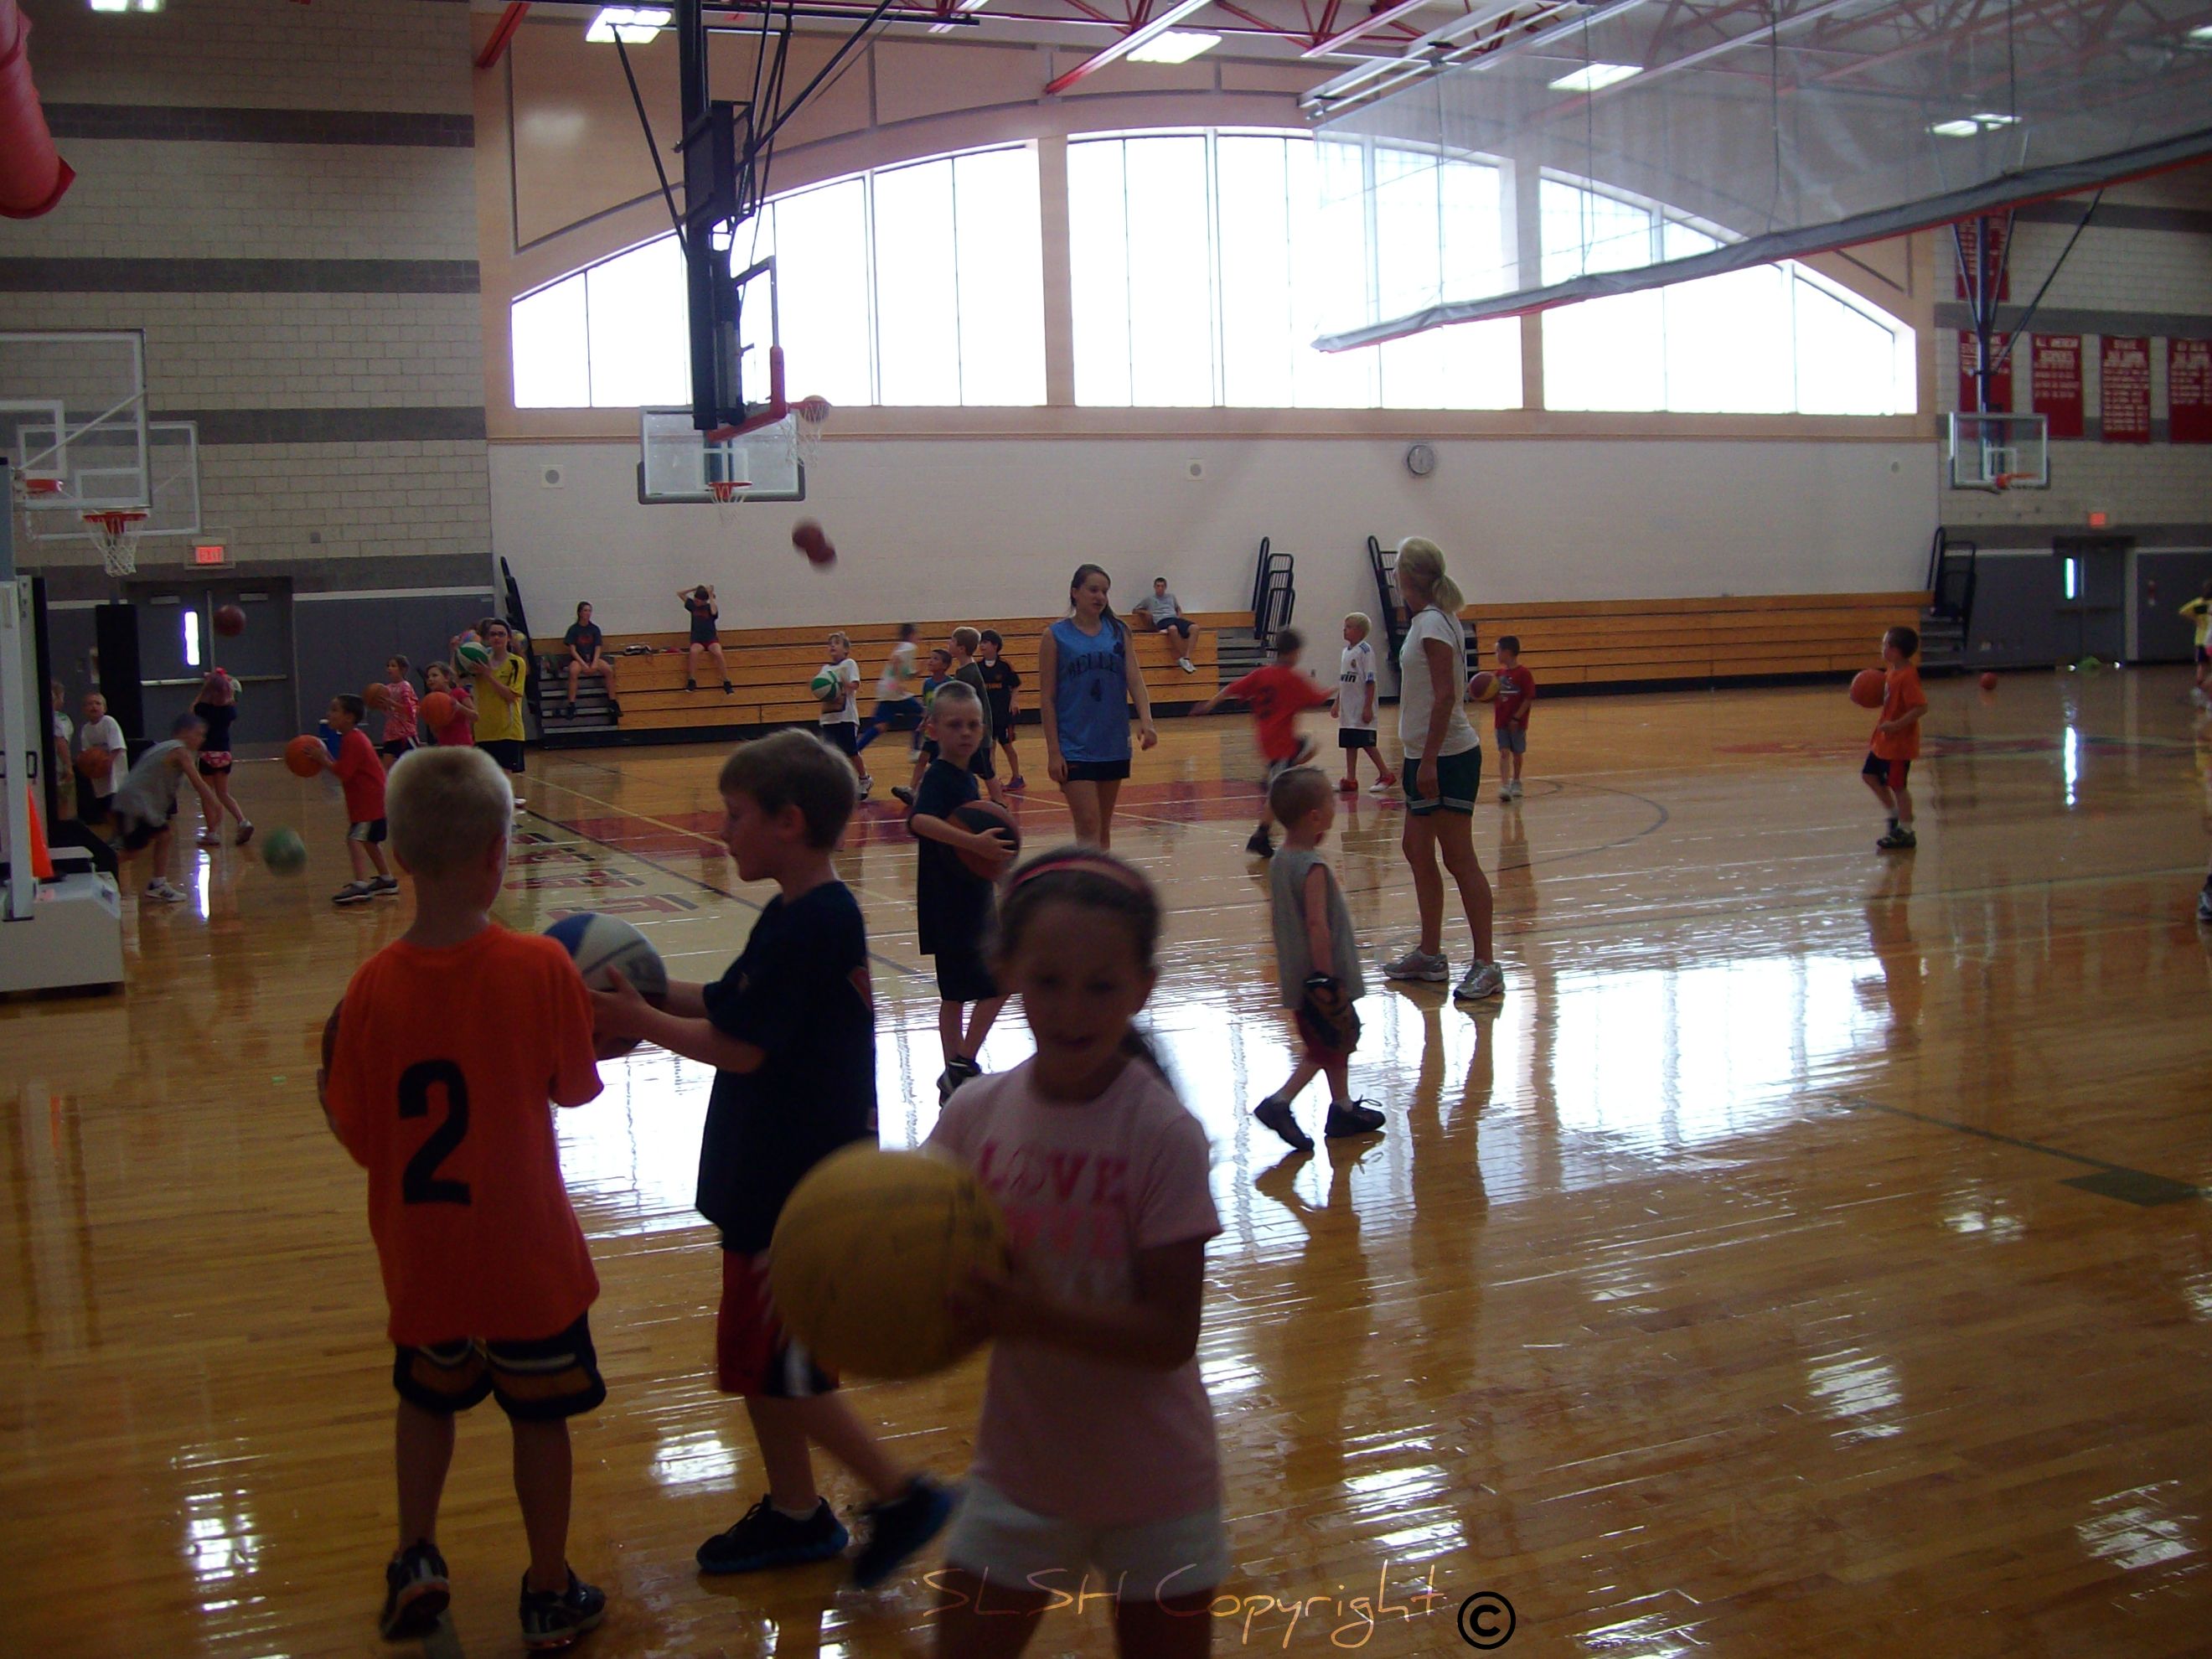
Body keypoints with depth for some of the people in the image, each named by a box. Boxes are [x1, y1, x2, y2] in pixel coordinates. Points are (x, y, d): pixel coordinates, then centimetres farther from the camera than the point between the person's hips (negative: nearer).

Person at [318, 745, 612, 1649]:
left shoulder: (373, 986, -13)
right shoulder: (541, 968, -18)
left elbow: (359, 1138, -6)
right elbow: (575, 1087, -4)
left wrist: (325, 1090, 14)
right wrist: (600, 1023, 14)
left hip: (420, 1253, 2)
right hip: (527, 1252, -2)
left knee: (427, 1397, 28)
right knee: (539, 1415, 15)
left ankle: (416, 1561, 29)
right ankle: (550, 1596, 27)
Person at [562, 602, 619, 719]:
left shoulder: (594, 629, 7)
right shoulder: (573, 629, -1)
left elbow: (598, 648, 2)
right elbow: (572, 650, -6)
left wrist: (594, 663, -15)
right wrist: (583, 664, -19)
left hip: (593, 658, 3)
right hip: (577, 659, -3)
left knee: (609, 670, -26)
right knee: (573, 671, -37)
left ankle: (612, 702, -18)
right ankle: (571, 705, -35)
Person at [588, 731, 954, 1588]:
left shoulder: (814, 924, -22)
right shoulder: (800, 915, 9)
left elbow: (737, 1046, -22)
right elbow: (727, 1002, 16)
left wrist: (638, 1019, -12)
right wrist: (646, 992, 4)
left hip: (799, 1190, -10)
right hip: (774, 1179, 10)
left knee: (775, 1365, 0)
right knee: (760, 1361, 18)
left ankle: (902, 1494, 11)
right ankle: (795, 1515, 32)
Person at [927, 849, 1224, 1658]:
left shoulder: (1163, 1135, -19)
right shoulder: (976, 1114, -9)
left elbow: (1172, 1333, -20)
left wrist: (1036, 1317, -34)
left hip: (1154, 1490, -3)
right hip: (1017, 1474, 3)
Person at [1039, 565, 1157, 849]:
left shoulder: (1118, 631, 7)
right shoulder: (1056, 636, -2)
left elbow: (1134, 678, 0)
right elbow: (1046, 698, -3)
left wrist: (1145, 721, -19)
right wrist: (1053, 751, -9)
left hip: (1114, 745, 4)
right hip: (1075, 748, -4)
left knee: (1104, 828, 13)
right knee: (1088, 827, -12)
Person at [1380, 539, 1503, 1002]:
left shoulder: (1434, 624, -15)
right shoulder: (1424, 621, 13)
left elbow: (1445, 696, -21)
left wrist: (1429, 761, -22)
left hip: (1447, 757, -10)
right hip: (1426, 756, 10)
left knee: (1459, 859, -7)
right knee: (1417, 850, 14)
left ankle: (1486, 966, -2)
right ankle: (1429, 955, 23)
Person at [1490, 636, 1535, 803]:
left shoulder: (1523, 674, -11)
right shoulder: (1500, 673, 7)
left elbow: (1529, 699, -13)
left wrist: (1516, 718, -16)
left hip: (1517, 722, -4)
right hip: (1501, 722, 4)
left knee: (1517, 753, 11)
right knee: (1504, 753, -6)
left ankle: (1516, 782, 28)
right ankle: (1504, 786, -14)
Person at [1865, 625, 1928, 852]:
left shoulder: (1907, 676, -24)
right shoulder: (1892, 671, 5)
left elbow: (1921, 707, -29)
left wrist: (1896, 725, -30)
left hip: (1899, 742, -10)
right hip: (1883, 739, 10)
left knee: (1897, 785, -2)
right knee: (1870, 774, 18)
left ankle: (1906, 832, 8)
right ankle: (1894, 815, 31)